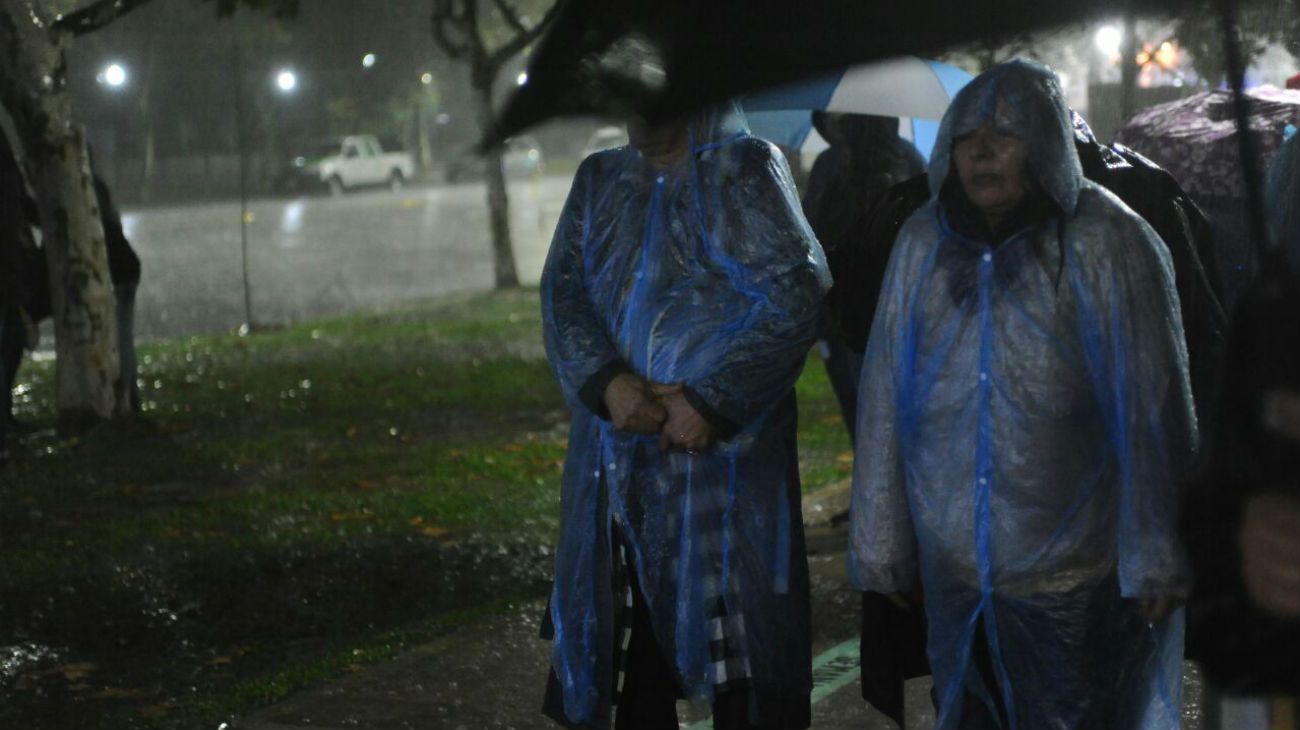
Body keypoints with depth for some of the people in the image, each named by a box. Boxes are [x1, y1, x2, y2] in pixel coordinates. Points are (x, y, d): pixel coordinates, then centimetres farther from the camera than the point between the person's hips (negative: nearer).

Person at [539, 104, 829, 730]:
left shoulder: (747, 170, -1)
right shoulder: (600, 179, 14)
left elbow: (793, 298, -9)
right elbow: (563, 292, 5)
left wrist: (713, 401, -15)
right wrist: (607, 382, -13)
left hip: (723, 450, -5)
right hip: (618, 457, 5)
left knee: (742, 665, -4)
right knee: (635, 653, 9)